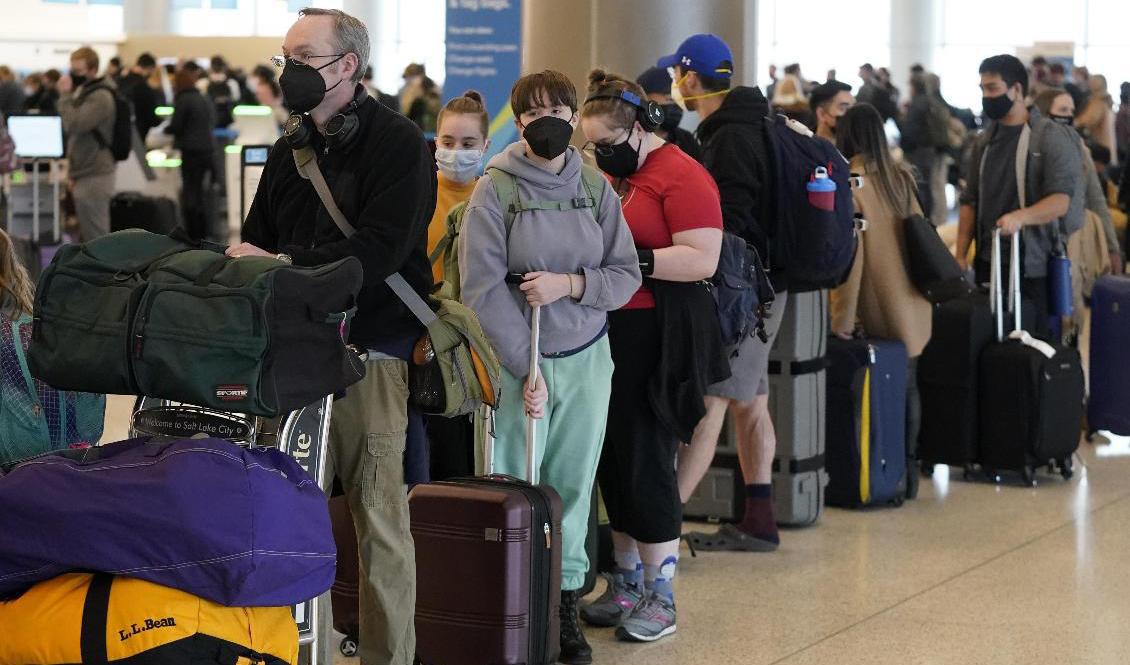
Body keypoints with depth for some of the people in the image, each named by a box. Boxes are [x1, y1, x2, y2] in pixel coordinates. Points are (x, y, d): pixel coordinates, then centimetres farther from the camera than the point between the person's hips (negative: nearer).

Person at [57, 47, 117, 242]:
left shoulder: (101, 97, -16)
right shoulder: (85, 92, 16)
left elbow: (74, 125, -27)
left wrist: (65, 95, -17)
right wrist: (74, 173, 22)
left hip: (94, 176, -10)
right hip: (85, 174, 10)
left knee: (95, 237, -7)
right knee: (89, 235, 14)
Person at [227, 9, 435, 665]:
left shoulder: (397, 143, -3)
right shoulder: (291, 151, 18)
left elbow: (379, 251, -15)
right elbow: (257, 243, 17)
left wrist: (284, 265, -14)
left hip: (372, 352, -5)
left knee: (381, 522, -3)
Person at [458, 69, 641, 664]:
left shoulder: (595, 190, 6)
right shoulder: (495, 190, -5)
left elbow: (626, 274, 4)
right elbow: (483, 289, -9)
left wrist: (568, 284, -14)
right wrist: (527, 368, -14)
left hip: (587, 359, 3)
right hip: (516, 362, -3)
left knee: (573, 484, 7)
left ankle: (566, 603, 17)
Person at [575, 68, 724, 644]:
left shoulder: (680, 176, -10)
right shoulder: (605, 174, 14)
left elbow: (703, 259, -19)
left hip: (653, 338, -8)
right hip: (605, 333, 8)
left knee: (647, 461, -4)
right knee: (613, 462, 11)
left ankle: (659, 595, 6)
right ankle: (625, 582, 23)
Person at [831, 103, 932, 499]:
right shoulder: (900, 177, 7)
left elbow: (851, 253, -16)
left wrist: (842, 317, -13)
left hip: (878, 306, -6)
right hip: (913, 301, 6)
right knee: (908, 384, 12)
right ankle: (909, 470, 16)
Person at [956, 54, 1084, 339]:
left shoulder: (1051, 137, -6)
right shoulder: (986, 141, 13)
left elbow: (1061, 201, -16)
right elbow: (970, 201, 17)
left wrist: (1020, 217, -33)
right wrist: (961, 255, 9)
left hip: (1034, 266, -5)